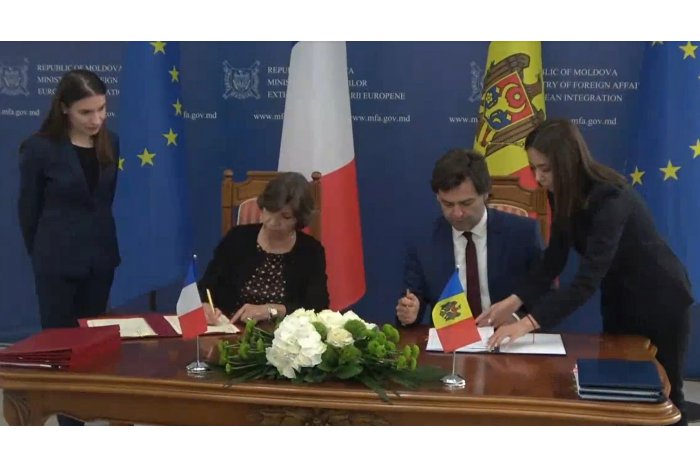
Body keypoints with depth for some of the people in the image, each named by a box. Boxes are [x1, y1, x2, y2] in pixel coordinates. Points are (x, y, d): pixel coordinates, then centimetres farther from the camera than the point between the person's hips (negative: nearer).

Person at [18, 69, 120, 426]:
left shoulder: (110, 143, 1)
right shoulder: (39, 148, -13)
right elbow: (28, 209, -3)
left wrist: (101, 242, 14)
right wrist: (41, 254, 8)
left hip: (101, 258, 5)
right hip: (57, 262, -4)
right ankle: (68, 418, 13)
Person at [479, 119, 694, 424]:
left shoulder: (609, 198, -33)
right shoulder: (563, 194, -9)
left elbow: (588, 279, -40)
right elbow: (553, 261, -6)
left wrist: (527, 324, -46)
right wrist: (513, 301, -20)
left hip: (658, 300, -7)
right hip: (618, 298, 7)